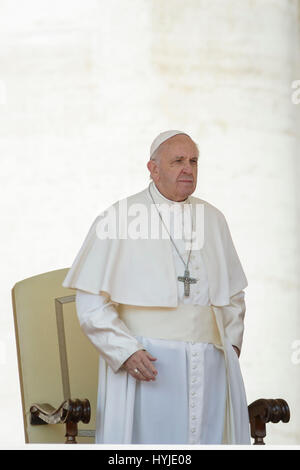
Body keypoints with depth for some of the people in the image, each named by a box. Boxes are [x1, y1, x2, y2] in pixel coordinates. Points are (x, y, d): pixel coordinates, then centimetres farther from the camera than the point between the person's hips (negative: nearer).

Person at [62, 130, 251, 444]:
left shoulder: (213, 220, 13)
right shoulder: (119, 218, -3)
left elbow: (234, 292, 22)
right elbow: (91, 300, -6)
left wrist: (232, 342, 9)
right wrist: (125, 351, -15)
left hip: (209, 365, 4)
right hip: (146, 363, -4)